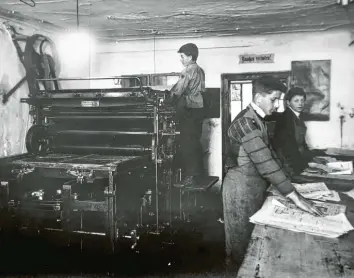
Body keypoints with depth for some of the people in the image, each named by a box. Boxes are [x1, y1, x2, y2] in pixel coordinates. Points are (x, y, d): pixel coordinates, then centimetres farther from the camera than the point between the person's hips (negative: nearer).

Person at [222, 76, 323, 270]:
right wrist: (296, 198, -28)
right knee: (241, 236, 7)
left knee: (250, 233, 20)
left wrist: (288, 180, 7)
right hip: (241, 187, -9)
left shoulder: (257, 120, 8)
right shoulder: (246, 122, -24)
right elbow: (265, 163, -29)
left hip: (253, 185, 9)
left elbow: (268, 155, 14)